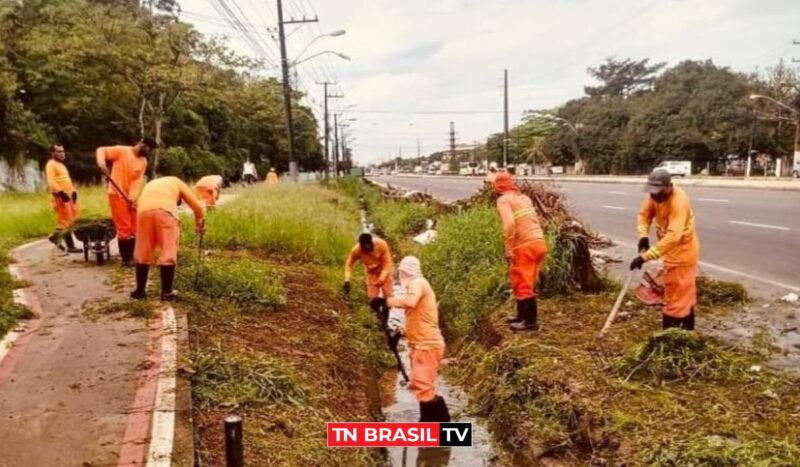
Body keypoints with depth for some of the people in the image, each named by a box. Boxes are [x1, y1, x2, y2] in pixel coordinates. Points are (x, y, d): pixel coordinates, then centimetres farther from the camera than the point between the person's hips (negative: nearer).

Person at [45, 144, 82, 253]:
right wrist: (61, 192, -30)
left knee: (75, 214, 11)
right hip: (60, 197, -10)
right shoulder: (51, 165, -9)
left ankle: (55, 236, 20)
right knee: (66, 221, -8)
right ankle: (70, 246, -3)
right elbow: (51, 182, -21)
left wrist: (73, 191, 13)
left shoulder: (61, 164, 21)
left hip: (68, 195, 10)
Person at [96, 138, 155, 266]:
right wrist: (102, 163, -31)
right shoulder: (122, 151, -9)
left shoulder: (143, 162, 6)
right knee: (124, 228, -6)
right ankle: (126, 258, 3)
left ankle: (133, 256, 21)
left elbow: (138, 181, -3)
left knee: (134, 229, 10)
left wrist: (132, 197, -16)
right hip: (117, 195, -7)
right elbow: (101, 150, -12)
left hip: (130, 197, 7)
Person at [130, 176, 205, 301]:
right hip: (166, 210, -3)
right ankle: (167, 292, 10)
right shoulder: (177, 182, 33)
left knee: (142, 254, 15)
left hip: (144, 211, 3)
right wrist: (199, 224, 40)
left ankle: (140, 290, 23)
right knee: (168, 254, 5)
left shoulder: (150, 185, 42)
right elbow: (197, 207, 22)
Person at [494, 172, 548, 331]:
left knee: (523, 284, 1)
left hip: (524, 246, -8)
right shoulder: (524, 198, 19)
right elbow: (534, 220, 16)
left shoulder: (503, 200, -5)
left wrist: (508, 249, -18)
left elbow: (509, 224, -20)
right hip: (538, 243, 8)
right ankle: (522, 316, 29)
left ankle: (531, 321, 5)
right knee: (523, 282, 20)